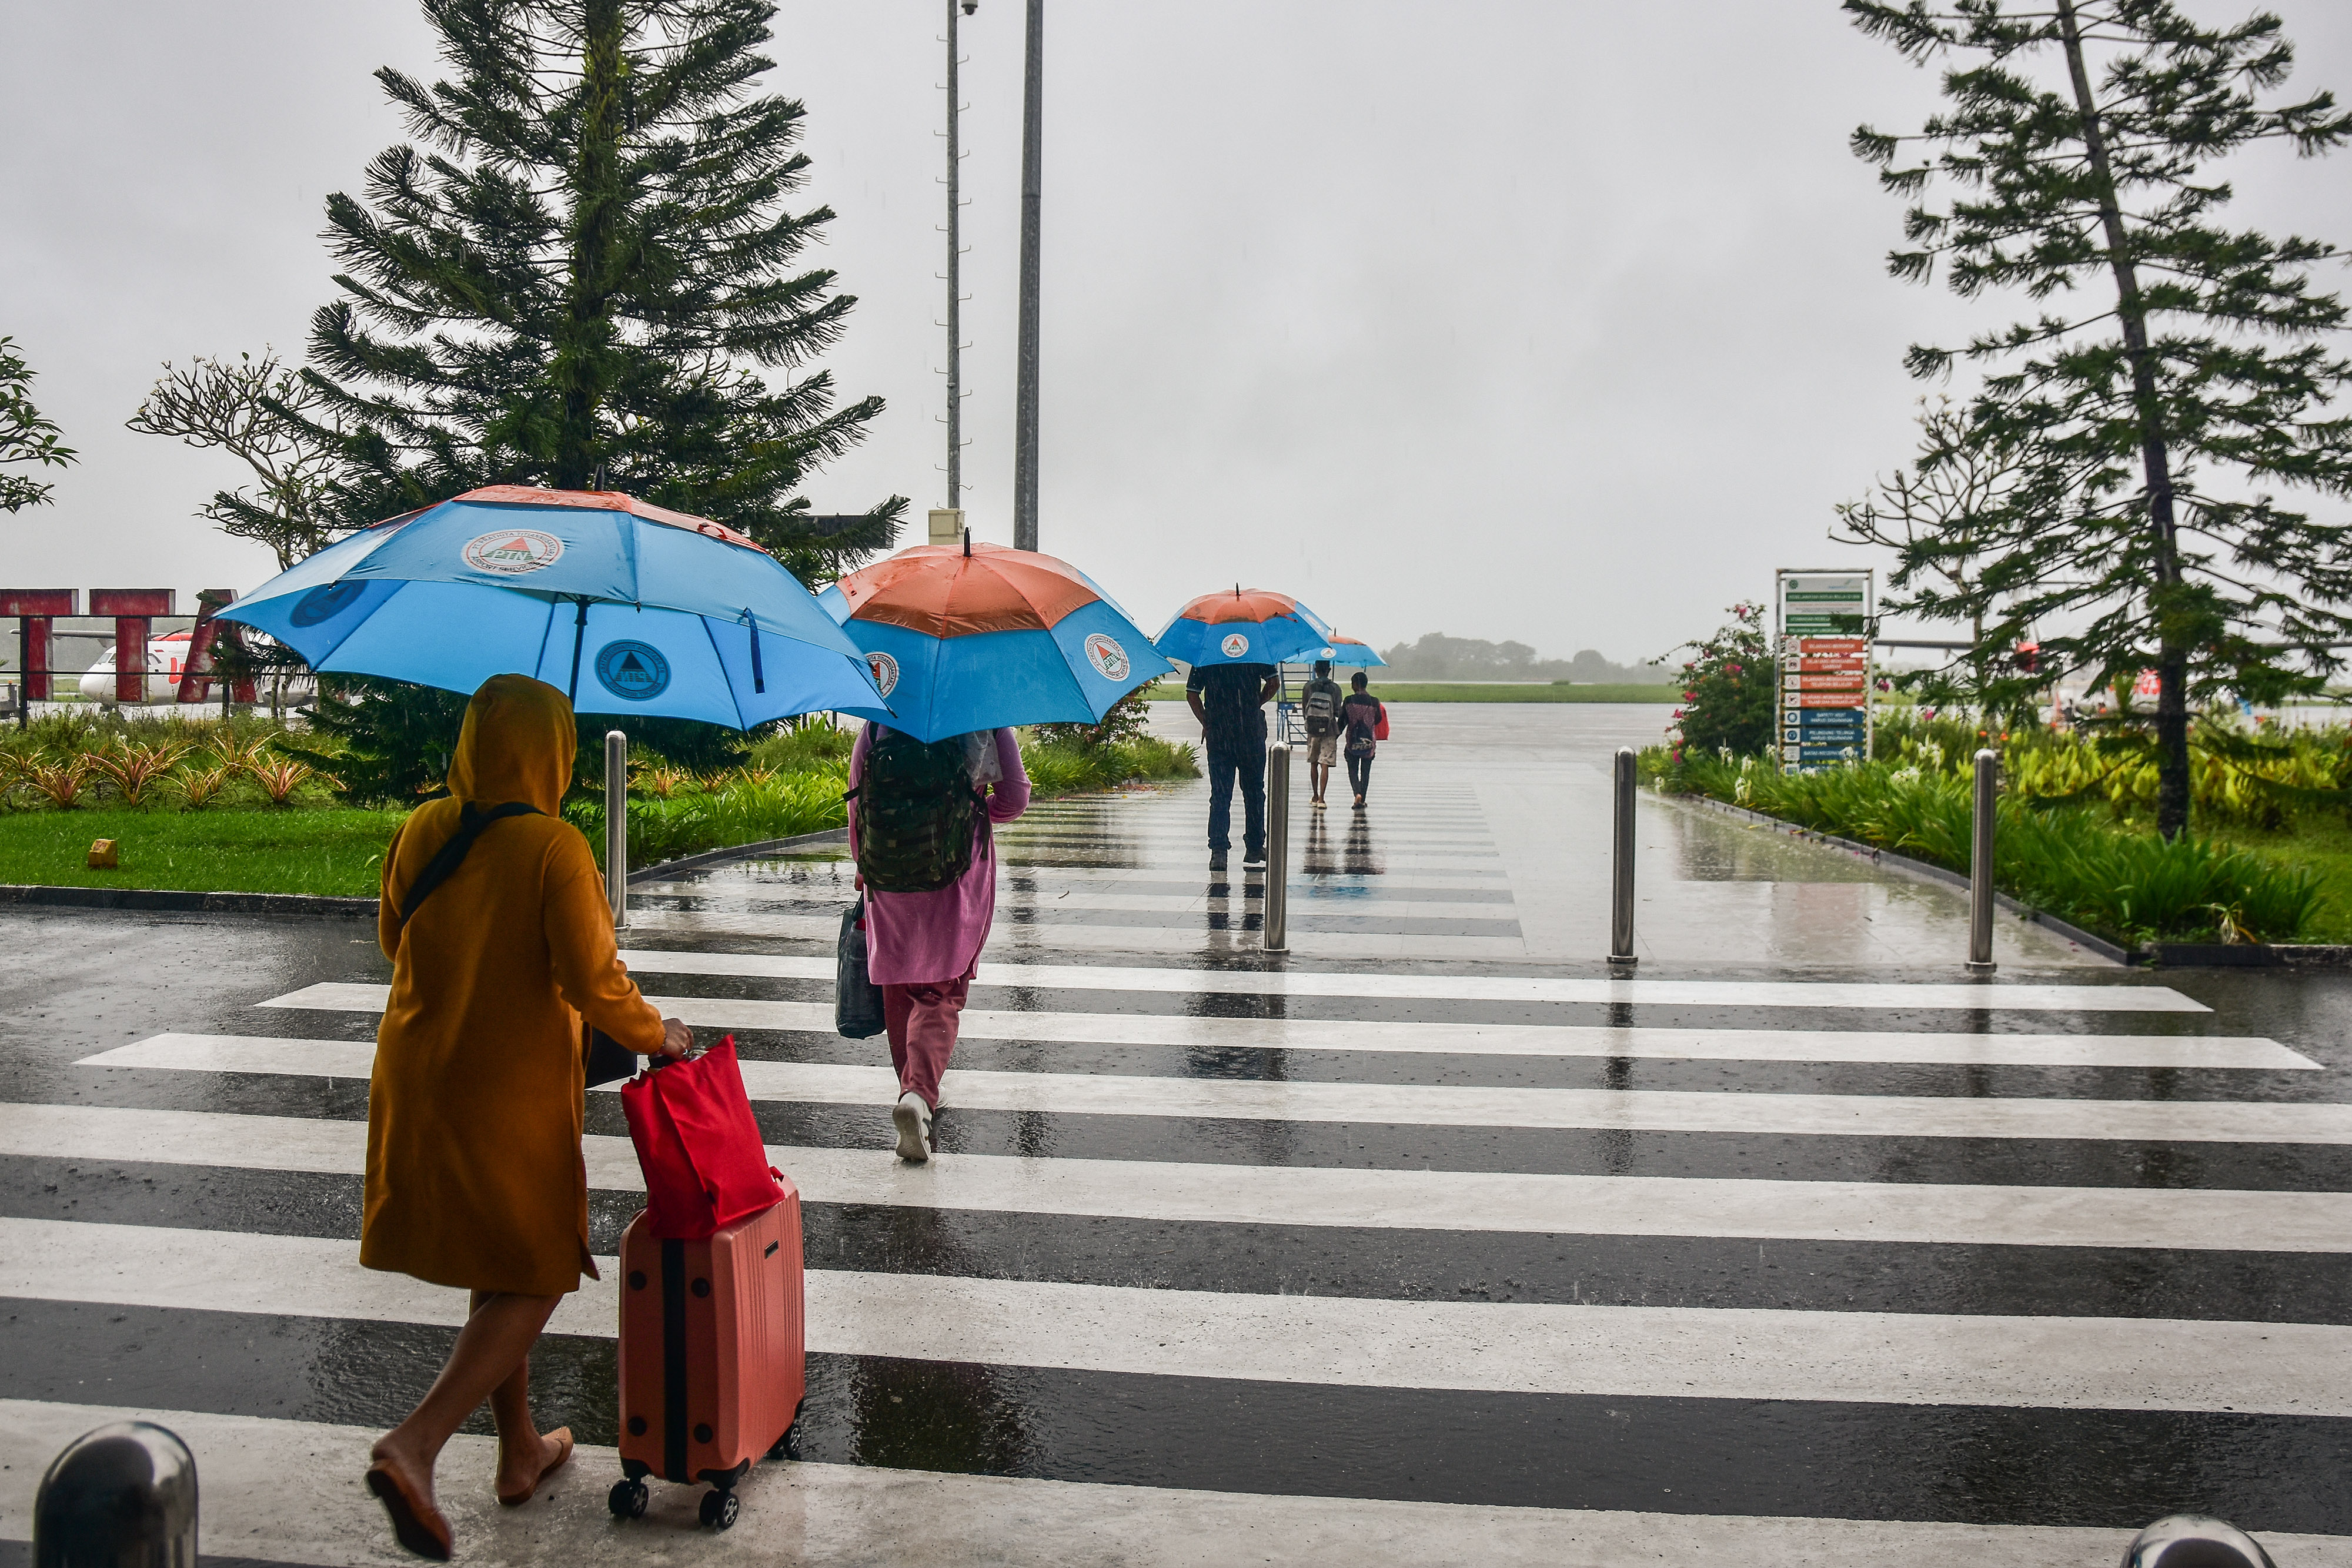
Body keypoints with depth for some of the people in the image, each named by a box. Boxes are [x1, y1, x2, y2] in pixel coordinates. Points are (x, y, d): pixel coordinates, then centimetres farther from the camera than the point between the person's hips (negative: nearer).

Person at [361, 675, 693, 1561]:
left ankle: (520, 1453, 32)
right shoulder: (554, 848, -18)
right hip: (511, 1092, -7)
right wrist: (655, 1035, -3)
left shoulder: (422, 830, -1)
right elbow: (592, 983, -20)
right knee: (532, 1279, 7)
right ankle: (414, 1446, -8)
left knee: (497, 1273, 20)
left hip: (418, 1080, 7)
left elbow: (392, 938, 13)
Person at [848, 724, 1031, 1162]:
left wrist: (863, 867, 17)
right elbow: (1014, 799, 0)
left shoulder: (875, 728, -1)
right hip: (960, 878, -1)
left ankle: (914, 1088, 27)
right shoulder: (987, 724, -4)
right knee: (942, 993, 1)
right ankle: (920, 1092, -20)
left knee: (899, 988, 17)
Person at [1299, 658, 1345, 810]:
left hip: (1313, 730, 1)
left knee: (1314, 764, 14)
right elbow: (1338, 712, -3)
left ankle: (1315, 796, 21)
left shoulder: (1308, 687, -2)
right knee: (1325, 765, -2)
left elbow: (1303, 709, 4)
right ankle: (1321, 798, -9)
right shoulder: (1335, 688, -4)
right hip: (1329, 731, -1)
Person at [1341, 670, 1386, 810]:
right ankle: (1362, 800, 15)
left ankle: (1358, 793, -16)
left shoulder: (1349, 700, -9)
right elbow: (1378, 720, 6)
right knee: (1365, 771, 12)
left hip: (1352, 740, -2)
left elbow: (1342, 721, -4)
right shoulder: (1374, 701, -5)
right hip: (1369, 741, 2)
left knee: (1353, 770, 8)